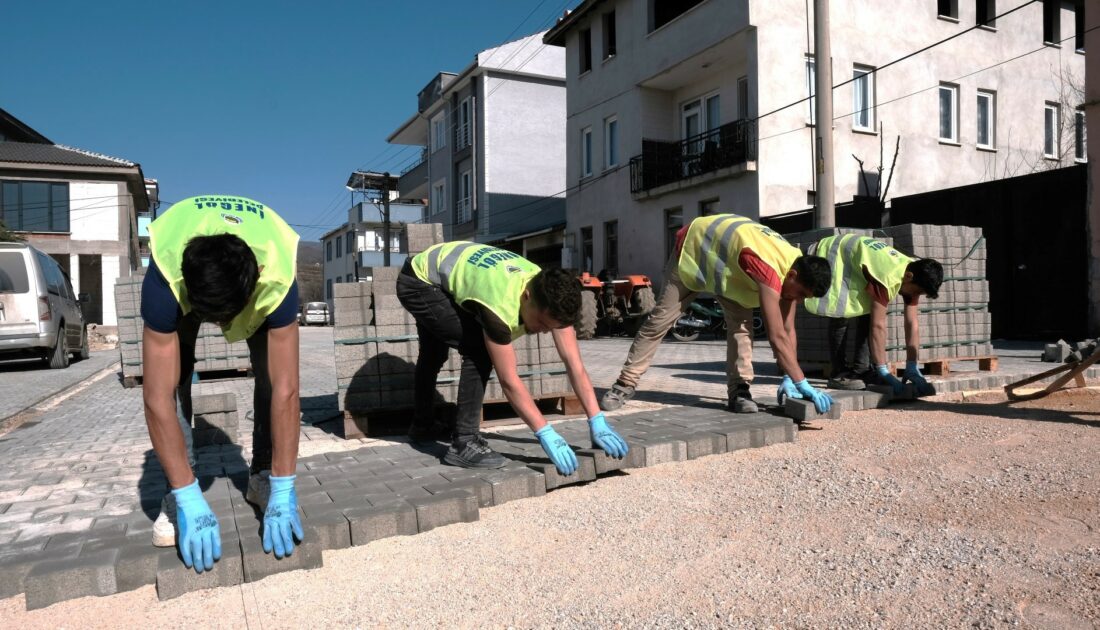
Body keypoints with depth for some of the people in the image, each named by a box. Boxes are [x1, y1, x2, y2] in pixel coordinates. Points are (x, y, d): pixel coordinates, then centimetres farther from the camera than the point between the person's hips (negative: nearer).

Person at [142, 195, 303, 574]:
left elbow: (285, 390, -42)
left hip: (258, 275, 0)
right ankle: (177, 494, -7)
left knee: (271, 372, -17)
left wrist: (283, 490, -40)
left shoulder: (278, 279, -44)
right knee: (174, 374, -20)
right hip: (182, 273, 0)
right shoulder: (164, 278, -44)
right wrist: (189, 500, -42)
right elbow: (158, 396, -43)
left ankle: (262, 477, 2)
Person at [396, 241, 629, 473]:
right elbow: (509, 380, -37)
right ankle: (463, 443, -12)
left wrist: (597, 421, -24)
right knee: (479, 351, -24)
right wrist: (546, 434, -37)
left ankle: (422, 426, 50)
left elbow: (574, 365, -21)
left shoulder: (552, 295, -22)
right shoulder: (500, 305, -43)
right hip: (418, 283, -8)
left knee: (435, 353, 26)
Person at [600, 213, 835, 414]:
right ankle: (626, 383, 7)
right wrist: (803, 385, -40)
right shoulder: (768, 268, -41)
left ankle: (738, 390, -8)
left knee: (742, 324, -13)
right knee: (659, 321, -2)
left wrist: (789, 379, -14)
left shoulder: (794, 265, -16)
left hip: (729, 262, 6)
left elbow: (788, 330, -10)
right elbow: (777, 337, -43)